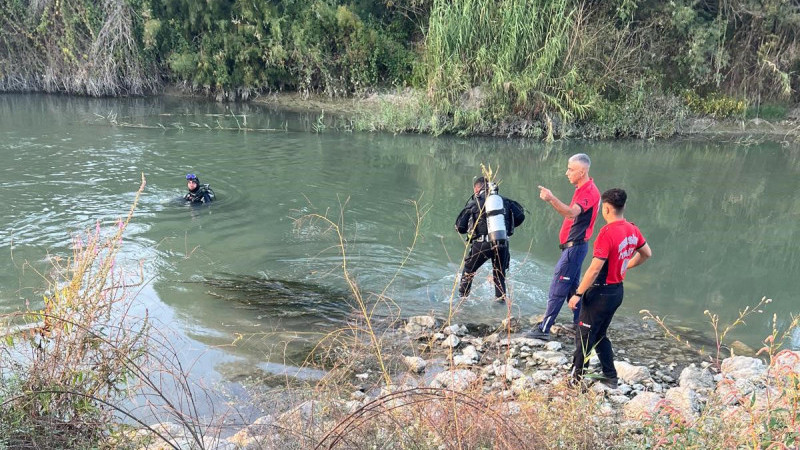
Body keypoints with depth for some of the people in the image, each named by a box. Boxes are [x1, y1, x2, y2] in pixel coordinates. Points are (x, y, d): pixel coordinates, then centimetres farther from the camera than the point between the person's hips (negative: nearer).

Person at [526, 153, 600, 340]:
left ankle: (543, 329, -7)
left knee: (557, 288, -9)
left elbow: (572, 213, -36)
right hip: (573, 245, 11)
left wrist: (551, 199, -50)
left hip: (574, 246, -11)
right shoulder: (583, 189, 15)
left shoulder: (589, 191, -18)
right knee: (572, 286, 17)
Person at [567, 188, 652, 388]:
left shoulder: (607, 232, -23)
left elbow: (595, 268, -24)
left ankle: (576, 379, 12)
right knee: (600, 335, 22)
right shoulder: (632, 229, 2)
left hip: (601, 292, -8)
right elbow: (647, 254, 17)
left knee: (584, 337, 4)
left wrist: (578, 294, -17)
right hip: (617, 290, 8)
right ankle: (610, 377, 27)